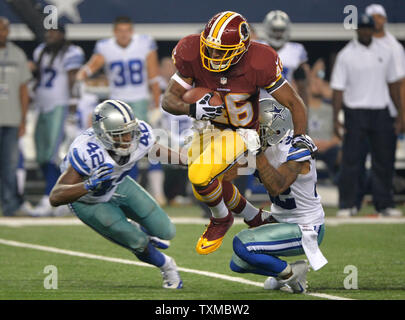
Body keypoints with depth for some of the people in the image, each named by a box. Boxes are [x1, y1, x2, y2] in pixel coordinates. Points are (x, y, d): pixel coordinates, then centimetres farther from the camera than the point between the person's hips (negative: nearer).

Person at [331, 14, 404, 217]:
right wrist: (336, 118, -12)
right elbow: (338, 88, -4)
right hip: (356, 113, -4)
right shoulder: (346, 55, -2)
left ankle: (384, 204, 12)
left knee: (384, 162, 5)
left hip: (381, 113, 4)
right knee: (351, 161, -5)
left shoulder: (384, 53, 10)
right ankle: (347, 204, 2)